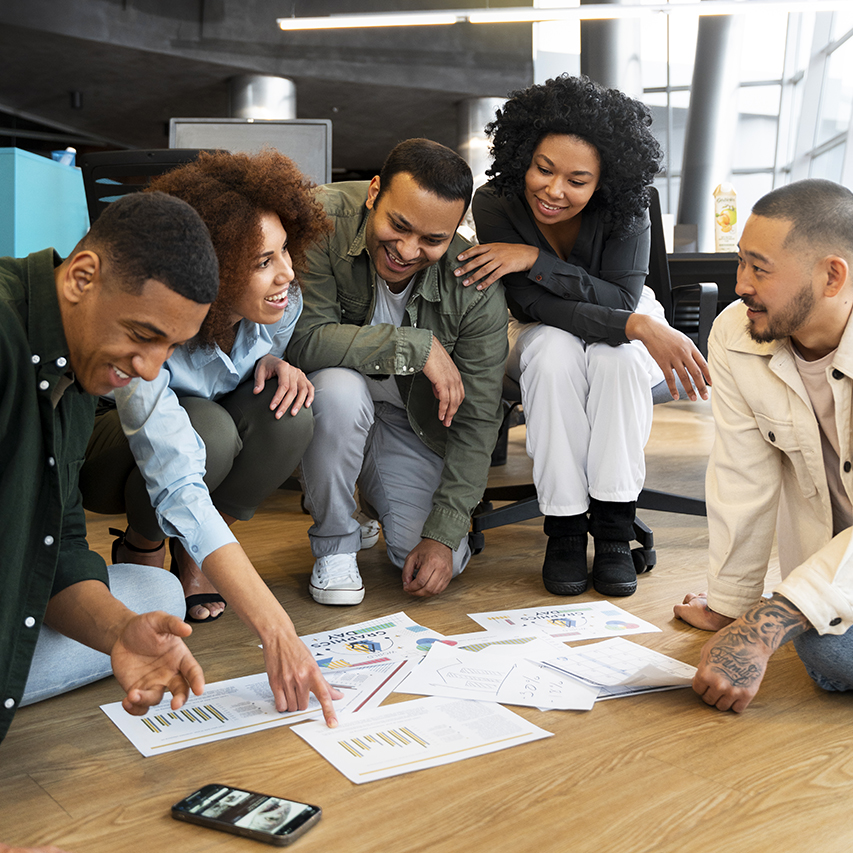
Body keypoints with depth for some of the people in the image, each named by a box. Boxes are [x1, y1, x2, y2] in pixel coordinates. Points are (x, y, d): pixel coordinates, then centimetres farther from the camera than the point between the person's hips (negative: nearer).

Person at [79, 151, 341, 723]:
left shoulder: (281, 305, -20)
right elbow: (178, 489, -48)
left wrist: (275, 365, -23)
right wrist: (276, 631, -56)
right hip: (112, 456, -4)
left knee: (289, 414, -29)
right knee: (209, 428, -38)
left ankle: (194, 560, -6)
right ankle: (141, 545, -4)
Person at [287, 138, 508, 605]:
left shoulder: (478, 289, -20)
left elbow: (476, 421, -15)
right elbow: (303, 337, -33)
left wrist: (444, 534, -18)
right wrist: (415, 346, -34)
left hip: (409, 421, 2)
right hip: (329, 405, -2)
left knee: (439, 560, -10)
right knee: (341, 388, -38)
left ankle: (371, 492, 26)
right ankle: (334, 541, -10)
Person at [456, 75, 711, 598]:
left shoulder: (624, 208, -24)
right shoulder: (495, 205, -25)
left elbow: (622, 300, -29)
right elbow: (535, 306, -29)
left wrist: (535, 258, -39)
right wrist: (638, 326, -41)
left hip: (620, 334, 1)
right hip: (539, 338, 0)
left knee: (617, 354, -35)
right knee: (555, 352, -36)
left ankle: (613, 527, -24)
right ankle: (564, 528, -24)